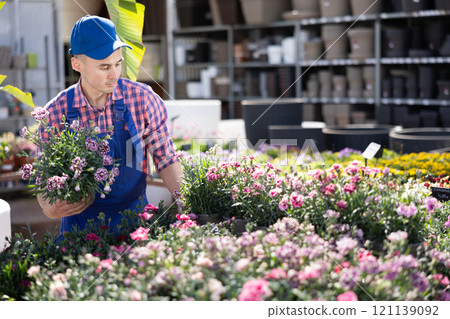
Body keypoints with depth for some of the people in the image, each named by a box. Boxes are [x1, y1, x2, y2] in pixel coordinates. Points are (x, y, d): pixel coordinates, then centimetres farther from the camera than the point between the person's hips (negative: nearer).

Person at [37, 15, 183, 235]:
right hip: (80, 222, 1)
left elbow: (165, 159, 1)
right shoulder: (55, 113, -5)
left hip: (134, 217, 0)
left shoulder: (143, 99, -6)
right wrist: (49, 209, -19)